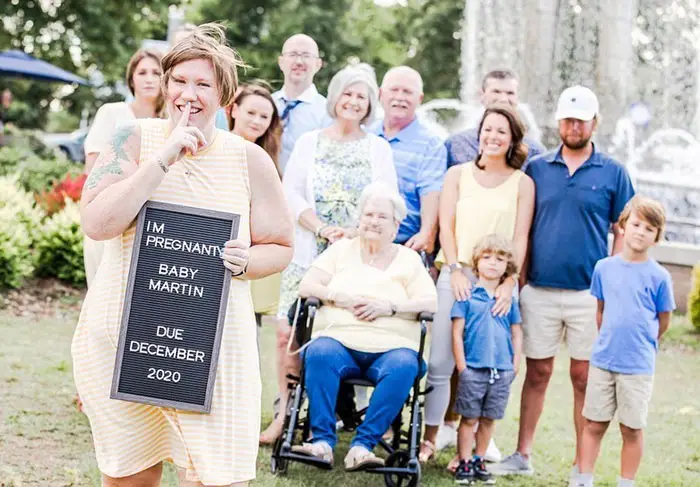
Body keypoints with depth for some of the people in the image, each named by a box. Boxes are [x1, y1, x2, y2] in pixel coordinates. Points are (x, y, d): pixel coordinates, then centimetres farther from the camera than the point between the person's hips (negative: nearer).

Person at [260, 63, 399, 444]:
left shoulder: (378, 148, 13)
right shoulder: (309, 142, 13)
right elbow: (291, 193, 4)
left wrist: (353, 232, -12)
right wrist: (324, 230, -10)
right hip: (308, 254, 1)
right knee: (288, 332, -7)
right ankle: (284, 412, 1)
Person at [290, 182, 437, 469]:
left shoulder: (408, 259, 18)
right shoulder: (341, 249, 21)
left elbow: (430, 303, 5)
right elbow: (306, 287, 11)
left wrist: (390, 307, -11)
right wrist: (341, 298, -7)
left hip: (391, 347, 0)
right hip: (339, 340, 0)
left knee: (403, 367, -35)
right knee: (319, 354, -34)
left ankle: (363, 445, -35)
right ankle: (322, 440, -35)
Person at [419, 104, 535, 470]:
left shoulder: (522, 183, 7)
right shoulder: (457, 174, 11)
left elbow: (520, 238, 2)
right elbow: (446, 226, 4)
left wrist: (509, 282, -10)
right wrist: (456, 270, -9)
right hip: (455, 275, 1)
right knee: (440, 363, -3)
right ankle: (428, 439, 8)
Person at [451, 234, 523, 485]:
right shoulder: (467, 294, -1)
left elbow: (516, 334, 13)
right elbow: (457, 332, -3)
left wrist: (515, 366, 5)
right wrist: (461, 367, -7)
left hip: (502, 371, 3)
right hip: (473, 368, -3)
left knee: (488, 419, 11)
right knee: (469, 418, 3)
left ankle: (479, 461, 22)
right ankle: (464, 463, 11)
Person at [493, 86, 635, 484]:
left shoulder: (613, 173, 3)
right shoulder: (536, 168, 7)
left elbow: (623, 232, 4)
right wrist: (518, 276, 3)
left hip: (589, 292, -2)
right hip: (539, 289, 2)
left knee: (584, 378, 4)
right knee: (537, 373, 9)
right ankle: (523, 455, 17)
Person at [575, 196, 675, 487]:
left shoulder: (659, 276, -6)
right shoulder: (604, 268, 2)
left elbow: (663, 321, 4)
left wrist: (642, 345, 10)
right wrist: (609, 341, 12)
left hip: (638, 367, -2)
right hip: (602, 361, 3)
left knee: (632, 428, 5)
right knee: (594, 423, 9)